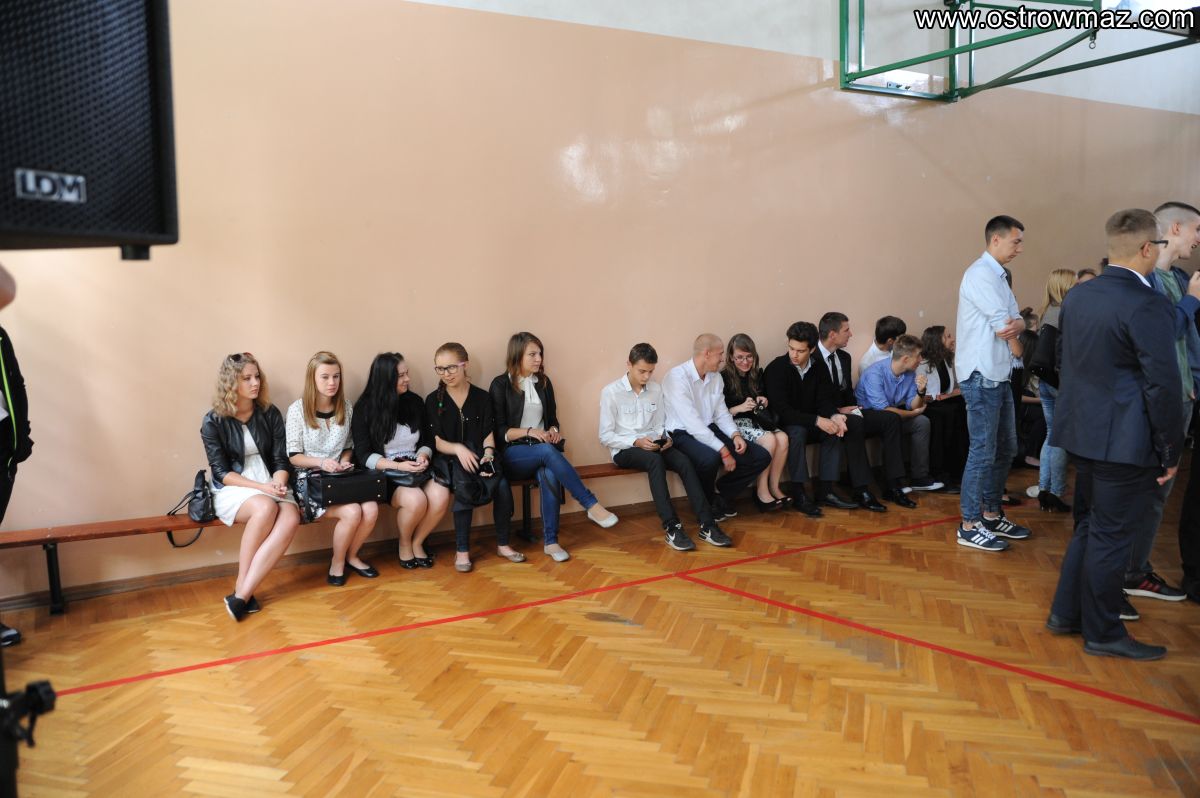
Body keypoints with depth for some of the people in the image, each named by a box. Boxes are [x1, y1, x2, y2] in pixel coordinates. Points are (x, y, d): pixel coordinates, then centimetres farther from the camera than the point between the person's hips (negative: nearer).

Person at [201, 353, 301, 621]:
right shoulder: (213, 421, -3)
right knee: (266, 507, -37)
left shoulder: (270, 414, 6)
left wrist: (278, 483, -18)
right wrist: (261, 487, -20)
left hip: (271, 487, 3)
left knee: (291, 518, -32)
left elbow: (281, 460, 4)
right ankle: (242, 587, -24)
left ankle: (242, 595, -32)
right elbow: (221, 472, -7)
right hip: (232, 489, -3)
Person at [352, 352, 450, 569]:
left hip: (415, 470, 4)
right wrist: (397, 466, -21)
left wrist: (423, 456, -10)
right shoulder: (365, 408, -5)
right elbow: (364, 455, -8)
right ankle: (404, 544, -1)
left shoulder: (415, 402, 7)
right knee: (415, 500, -33)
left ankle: (417, 542, 0)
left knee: (441, 496, -26)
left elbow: (427, 440, 14)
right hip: (384, 473, -4)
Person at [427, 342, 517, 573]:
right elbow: (436, 441, -4)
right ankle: (462, 550, -21)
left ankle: (503, 544, -6)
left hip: (478, 457, 2)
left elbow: (488, 433, 4)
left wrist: (488, 452, -17)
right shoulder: (434, 400, 2)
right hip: (449, 459, -2)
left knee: (502, 485, -25)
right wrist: (458, 449, -23)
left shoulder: (482, 397, 7)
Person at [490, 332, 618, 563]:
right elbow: (498, 431, -4)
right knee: (547, 451, -37)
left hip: (541, 452, 4)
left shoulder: (544, 382, 13)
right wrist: (529, 432, -18)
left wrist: (553, 430, -4)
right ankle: (591, 505, -36)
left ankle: (550, 541, -32)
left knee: (549, 474, -34)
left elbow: (552, 419, 20)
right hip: (512, 454, -4)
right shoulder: (500, 385, -1)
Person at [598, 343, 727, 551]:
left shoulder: (656, 389, 8)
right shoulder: (611, 392, -6)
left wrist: (665, 438, -8)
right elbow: (605, 436, -7)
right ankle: (672, 528, -39)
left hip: (653, 445, 4)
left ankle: (706, 524, -29)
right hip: (625, 449, -4)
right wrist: (636, 442, -20)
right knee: (655, 461, -37)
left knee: (684, 461, -26)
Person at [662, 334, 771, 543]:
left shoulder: (716, 376, 7)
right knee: (710, 458, -41)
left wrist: (735, 435, -9)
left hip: (711, 430, 8)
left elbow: (721, 413, 13)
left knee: (761, 457, -5)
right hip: (684, 434, -8)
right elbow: (692, 422, -26)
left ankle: (721, 495, 15)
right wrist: (723, 450, -28)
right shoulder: (677, 377, -19)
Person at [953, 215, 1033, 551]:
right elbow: (1004, 324, -18)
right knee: (983, 452, -5)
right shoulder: (981, 274, -14)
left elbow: (1015, 322, 9)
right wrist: (1012, 327, 4)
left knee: (1006, 449, 15)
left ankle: (991, 515, 26)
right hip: (981, 376, -10)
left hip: (999, 375, 10)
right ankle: (969, 526, 3)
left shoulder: (998, 276, 18)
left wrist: (1015, 325, -14)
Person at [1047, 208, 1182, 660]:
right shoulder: (1147, 306, -18)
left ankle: (1065, 613, 29)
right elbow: (1163, 386, -17)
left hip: (1082, 434, 8)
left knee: (1093, 525, 21)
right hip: (1124, 442, -8)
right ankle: (1103, 634, 18)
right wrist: (1171, 452, -9)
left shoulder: (1077, 296, 6)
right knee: (1110, 536, 4)